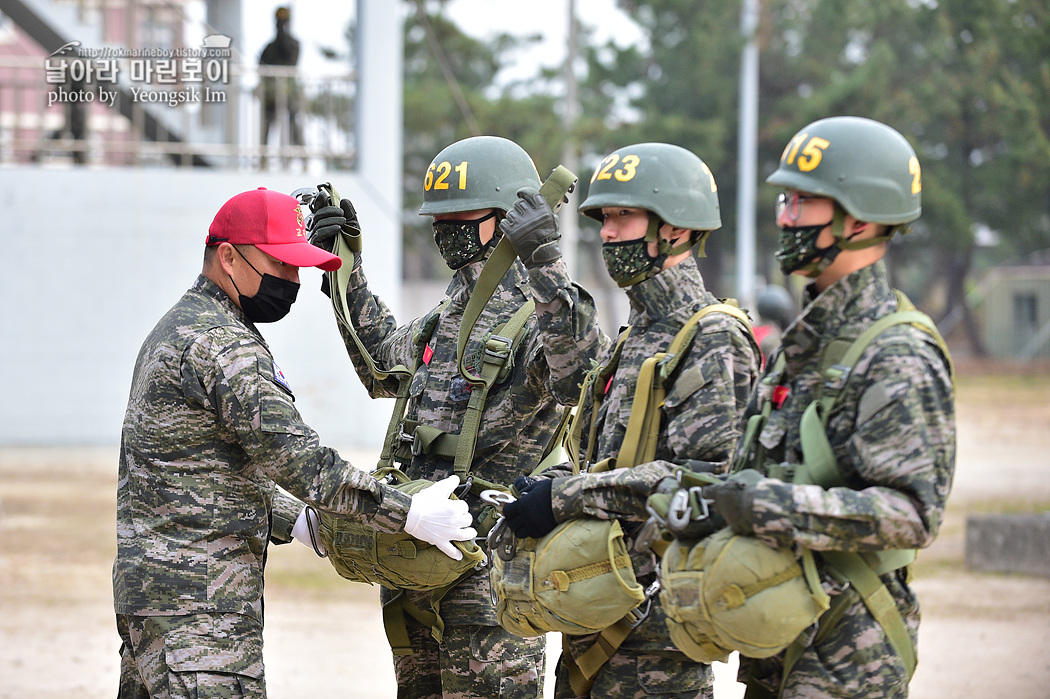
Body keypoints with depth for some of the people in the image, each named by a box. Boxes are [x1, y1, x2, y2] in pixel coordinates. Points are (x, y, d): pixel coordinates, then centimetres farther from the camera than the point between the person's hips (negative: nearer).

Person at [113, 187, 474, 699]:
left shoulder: (178, 329, 20)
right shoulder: (221, 344, -14)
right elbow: (292, 455, -21)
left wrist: (295, 523, 17)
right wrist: (407, 513, -17)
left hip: (149, 583, 11)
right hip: (197, 601, -11)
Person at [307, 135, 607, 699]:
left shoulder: (540, 311, -12)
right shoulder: (454, 309, 16)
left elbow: (576, 373, -35)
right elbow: (385, 367, 32)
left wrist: (545, 261, -39)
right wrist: (345, 267, 27)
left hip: (490, 554, -9)